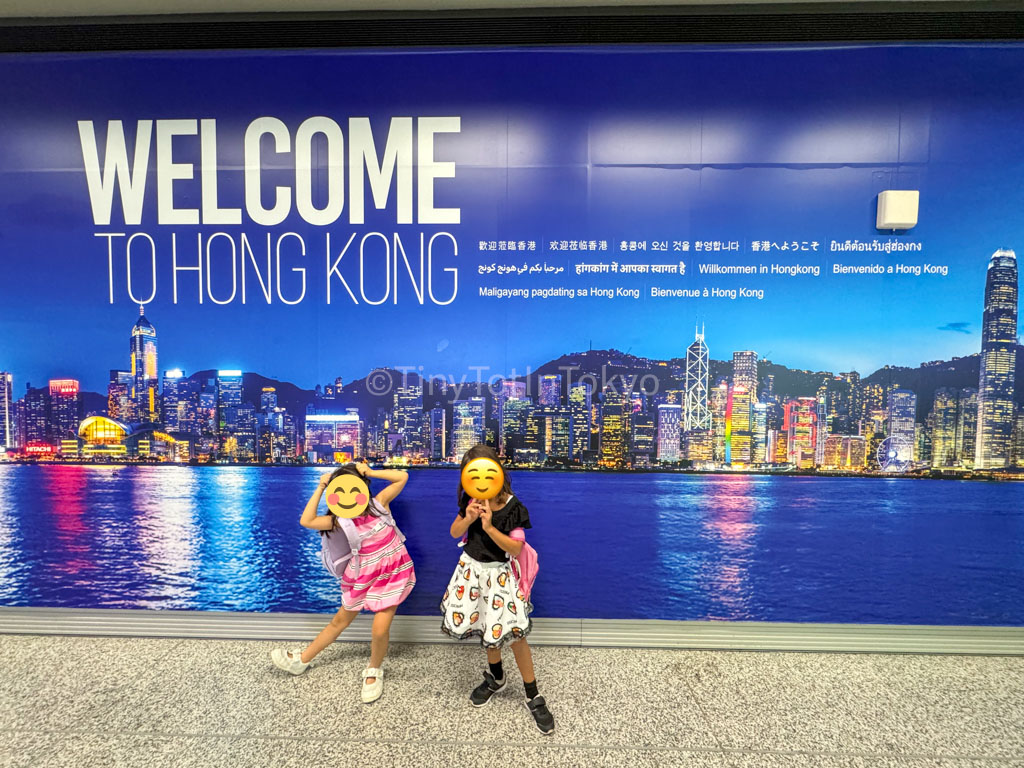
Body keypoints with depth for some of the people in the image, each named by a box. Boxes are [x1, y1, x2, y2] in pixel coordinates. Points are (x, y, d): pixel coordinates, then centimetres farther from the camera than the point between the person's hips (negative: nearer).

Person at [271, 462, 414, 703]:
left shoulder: (380, 502, -15)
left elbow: (402, 477, -19)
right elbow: (306, 521, -24)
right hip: (362, 575, 3)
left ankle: (374, 672, 24)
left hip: (392, 571, -2)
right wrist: (320, 488, -21)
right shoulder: (341, 520, -12)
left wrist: (370, 472, -21)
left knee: (380, 629, -8)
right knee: (341, 620, 19)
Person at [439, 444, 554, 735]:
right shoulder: (471, 501, -8)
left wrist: (490, 527, -32)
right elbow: (454, 533, 0)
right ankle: (496, 677, 44)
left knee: (512, 632, -2)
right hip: (471, 568, 4)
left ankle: (533, 696, 18)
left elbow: (516, 549, -20)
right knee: (488, 628, 17)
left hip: (498, 572, -4)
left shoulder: (514, 508, -20)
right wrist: (467, 518, -21)